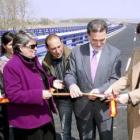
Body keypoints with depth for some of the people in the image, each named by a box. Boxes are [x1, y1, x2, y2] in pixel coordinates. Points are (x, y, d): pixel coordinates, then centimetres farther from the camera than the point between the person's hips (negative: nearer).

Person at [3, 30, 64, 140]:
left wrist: (51, 82, 5)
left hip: (44, 113, 9)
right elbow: (13, 95, -25)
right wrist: (39, 95, -29)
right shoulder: (11, 66, -21)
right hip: (28, 120, -9)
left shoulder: (33, 60, 8)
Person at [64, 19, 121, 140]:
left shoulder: (115, 53, -6)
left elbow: (115, 79, -8)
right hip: (82, 106, 1)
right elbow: (70, 74, -1)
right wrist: (71, 84, -25)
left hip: (104, 106, 0)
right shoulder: (77, 51, -4)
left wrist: (100, 90, -25)